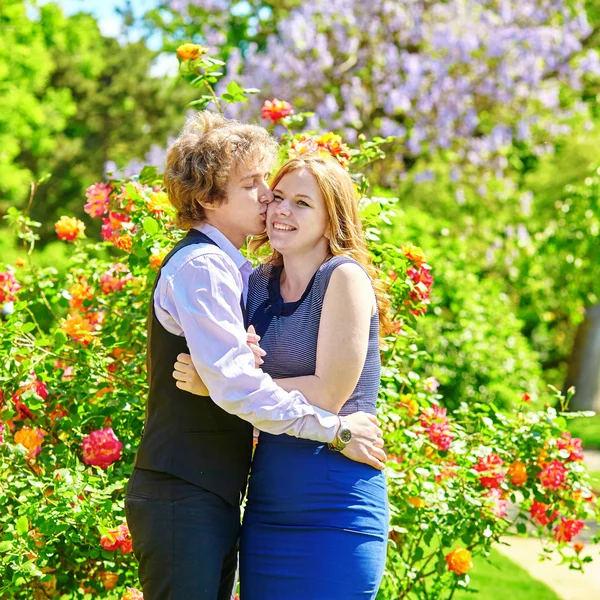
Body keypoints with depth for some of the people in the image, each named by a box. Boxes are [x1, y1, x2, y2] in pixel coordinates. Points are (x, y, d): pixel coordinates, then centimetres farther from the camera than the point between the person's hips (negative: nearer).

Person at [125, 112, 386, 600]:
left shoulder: (231, 269, 18)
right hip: (183, 500, -10)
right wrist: (335, 428, -18)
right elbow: (234, 383, -22)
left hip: (215, 499, 10)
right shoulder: (201, 266, -13)